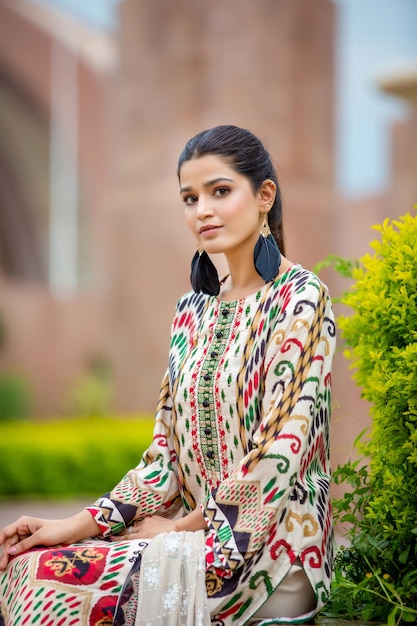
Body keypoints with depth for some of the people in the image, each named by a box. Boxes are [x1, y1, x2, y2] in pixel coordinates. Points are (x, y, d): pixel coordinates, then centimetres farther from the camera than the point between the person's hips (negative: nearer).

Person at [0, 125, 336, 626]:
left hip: (265, 549, -6)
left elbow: (281, 452, -15)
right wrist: (79, 525, -1)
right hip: (195, 533, 6)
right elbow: (168, 445, 11)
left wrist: (181, 526, -9)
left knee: (52, 583, -22)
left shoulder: (299, 298, -9)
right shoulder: (194, 310, 13)